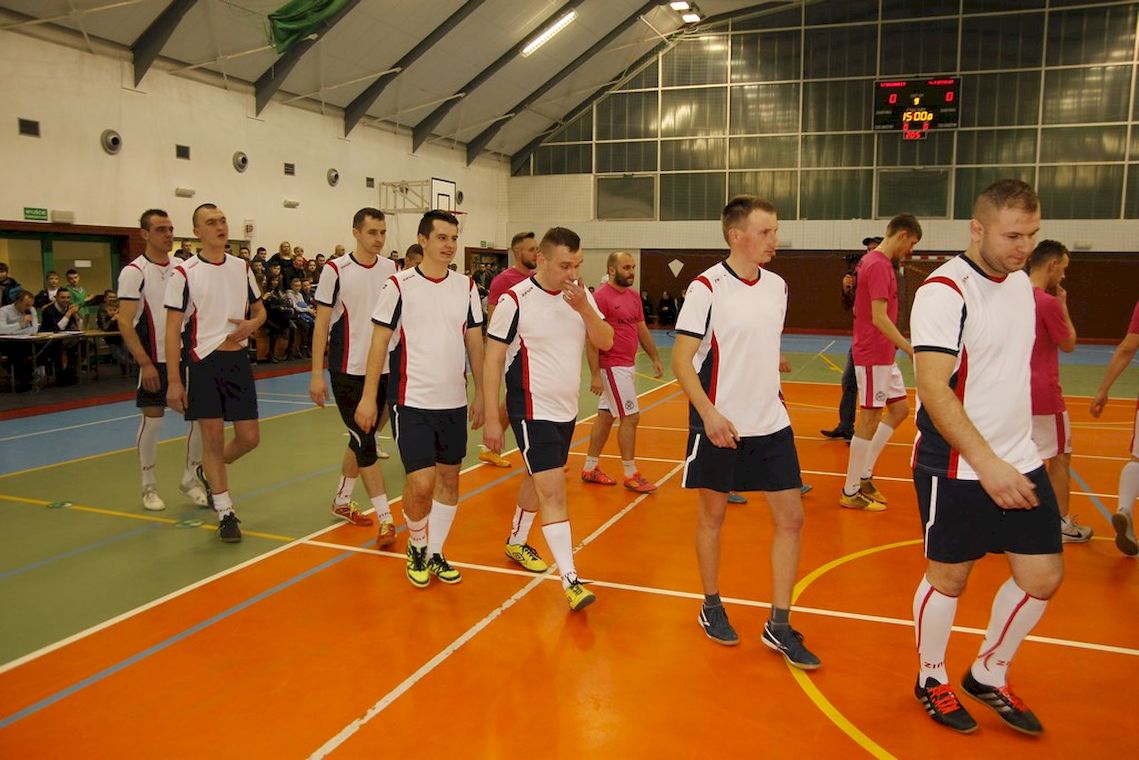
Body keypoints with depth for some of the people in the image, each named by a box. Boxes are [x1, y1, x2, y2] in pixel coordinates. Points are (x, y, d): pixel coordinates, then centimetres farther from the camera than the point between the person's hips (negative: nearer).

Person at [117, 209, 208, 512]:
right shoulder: (134, 272, -8)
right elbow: (124, 322, -12)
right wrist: (145, 363, -18)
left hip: (188, 356, 5)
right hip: (155, 360, -5)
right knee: (152, 421, 2)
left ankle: (191, 477, 20)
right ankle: (149, 486, 17)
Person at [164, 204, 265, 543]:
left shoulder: (242, 267, 8)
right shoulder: (184, 273, -5)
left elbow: (260, 310, 18)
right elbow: (172, 329, -6)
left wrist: (252, 324, -7)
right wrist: (173, 381, -11)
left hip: (238, 359, 4)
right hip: (204, 362, -4)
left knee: (249, 437, 5)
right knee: (213, 437, 0)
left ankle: (210, 473, 36)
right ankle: (225, 513, 12)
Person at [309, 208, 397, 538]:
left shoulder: (390, 269, 5)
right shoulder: (336, 270, -8)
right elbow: (321, 324, -6)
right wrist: (317, 374, -10)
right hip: (347, 370, -5)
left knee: (361, 439, 16)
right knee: (365, 443, -5)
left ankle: (342, 499, 34)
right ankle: (386, 520, -2)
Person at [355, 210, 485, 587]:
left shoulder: (466, 286, 5)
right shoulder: (399, 285, -6)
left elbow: (475, 342, 11)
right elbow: (379, 342, -4)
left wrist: (480, 394, 10)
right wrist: (368, 397, -6)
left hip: (455, 401, 5)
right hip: (412, 401, -4)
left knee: (449, 478, 10)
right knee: (421, 482, -9)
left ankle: (435, 553, 27)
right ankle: (416, 547, 19)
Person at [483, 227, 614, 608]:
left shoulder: (581, 296, 1)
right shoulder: (514, 301, -15)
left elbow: (606, 342, -3)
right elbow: (492, 361, -11)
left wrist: (584, 309, -21)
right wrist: (492, 419, -12)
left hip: (566, 410, 6)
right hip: (532, 412, -6)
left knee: (538, 480, 21)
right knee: (553, 493, -10)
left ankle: (516, 542, 42)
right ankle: (570, 580, -5)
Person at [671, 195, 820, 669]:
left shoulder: (777, 286, 7)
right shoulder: (707, 288, -11)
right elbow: (681, 360, -13)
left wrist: (769, 396, 17)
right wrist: (709, 413, -23)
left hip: (771, 423, 6)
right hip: (719, 425, -6)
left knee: (791, 517, 4)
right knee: (713, 514, 9)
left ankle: (779, 625, 17)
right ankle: (712, 607, 30)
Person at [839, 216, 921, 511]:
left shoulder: (874, 262, 13)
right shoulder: (878, 265, -17)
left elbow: (858, 309, 20)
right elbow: (879, 318, -24)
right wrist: (912, 349, -24)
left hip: (883, 356, 10)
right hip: (873, 356, -10)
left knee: (900, 408, 15)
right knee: (869, 420, -3)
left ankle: (864, 474, 20)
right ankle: (850, 492, 7)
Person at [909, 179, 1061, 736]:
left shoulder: (1020, 282, 8)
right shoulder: (945, 291, -18)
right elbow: (933, 388, -24)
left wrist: (1012, 455, 19)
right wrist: (986, 463, -29)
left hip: (1019, 461, 8)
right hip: (957, 467, -7)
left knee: (1043, 575, 9)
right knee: (948, 576, 7)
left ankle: (988, 675, 31)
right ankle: (931, 679, 30)